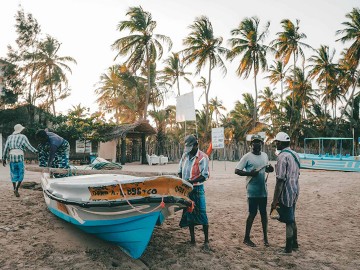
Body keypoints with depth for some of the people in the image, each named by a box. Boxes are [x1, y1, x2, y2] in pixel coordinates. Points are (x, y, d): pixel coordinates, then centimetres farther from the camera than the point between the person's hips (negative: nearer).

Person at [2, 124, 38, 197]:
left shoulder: (9, 137, 16)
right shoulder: (23, 137, 2)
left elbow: (6, 148, 13)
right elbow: (28, 146, -2)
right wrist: (35, 151, 10)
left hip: (11, 156, 4)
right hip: (19, 157, -4)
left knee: (13, 174, 14)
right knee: (21, 174, 6)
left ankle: (15, 189, 15)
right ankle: (16, 189, -7)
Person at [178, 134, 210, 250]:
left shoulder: (202, 157, -12)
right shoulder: (185, 155, 6)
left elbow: (205, 176, -18)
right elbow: (180, 170, 16)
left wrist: (190, 181, -24)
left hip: (197, 189, -6)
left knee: (202, 214, -3)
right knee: (188, 214, 13)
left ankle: (206, 241, 9)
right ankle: (192, 238, 27)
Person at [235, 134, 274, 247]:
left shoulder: (265, 155, 9)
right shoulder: (247, 156, -10)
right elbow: (237, 170, -12)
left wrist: (270, 168, -3)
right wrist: (250, 173, -24)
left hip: (263, 190, 6)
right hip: (252, 191, -5)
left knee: (263, 212, 13)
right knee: (252, 213, 0)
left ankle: (265, 237, 26)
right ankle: (246, 238, 15)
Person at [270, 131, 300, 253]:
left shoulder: (282, 156, -19)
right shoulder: (295, 154, 8)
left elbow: (280, 180, -22)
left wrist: (275, 200, -19)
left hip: (286, 193, -9)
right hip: (295, 191, 9)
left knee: (289, 221, 2)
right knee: (291, 219, 21)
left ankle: (288, 248, 15)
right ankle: (294, 244, 34)